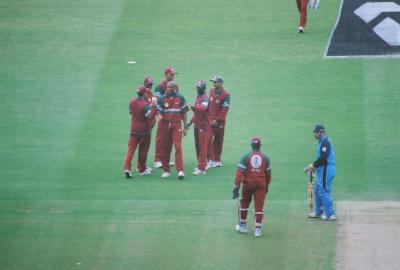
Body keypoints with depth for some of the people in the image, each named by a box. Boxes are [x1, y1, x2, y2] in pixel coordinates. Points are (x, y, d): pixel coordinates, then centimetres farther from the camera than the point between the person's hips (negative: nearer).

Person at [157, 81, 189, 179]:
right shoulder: (162, 99, 4)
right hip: (164, 124, 1)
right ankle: (166, 170, 13)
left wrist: (185, 126, 7)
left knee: (178, 147, -12)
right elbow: (159, 113, 2)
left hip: (176, 125, -1)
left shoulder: (180, 98, 6)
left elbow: (183, 113, 10)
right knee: (164, 148, 3)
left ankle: (180, 170, -17)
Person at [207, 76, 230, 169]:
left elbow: (225, 110, -14)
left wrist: (217, 120, -17)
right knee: (208, 139, -10)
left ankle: (217, 160, 17)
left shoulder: (225, 94, -11)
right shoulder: (211, 91, 8)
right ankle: (211, 160, -10)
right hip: (210, 120, 4)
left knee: (218, 141, 6)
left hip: (219, 121, -4)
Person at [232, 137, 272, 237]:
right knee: (259, 206, 2)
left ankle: (243, 226, 24)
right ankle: (258, 229, -3)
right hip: (261, 184, 1)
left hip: (248, 183, -1)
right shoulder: (265, 158, 2)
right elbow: (268, 173, 8)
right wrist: (267, 186, 22)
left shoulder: (246, 157, -5)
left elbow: (240, 172, -11)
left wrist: (236, 187, -12)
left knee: (244, 203, 18)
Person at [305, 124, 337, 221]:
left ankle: (330, 214, -7)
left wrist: (313, 165, -13)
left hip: (326, 170, -11)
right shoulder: (322, 142, 16)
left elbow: (323, 158, -24)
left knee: (324, 191, -9)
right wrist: (314, 166, 10)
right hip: (322, 170, 11)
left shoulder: (325, 142, -16)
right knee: (318, 191, 19)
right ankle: (319, 212, 29)